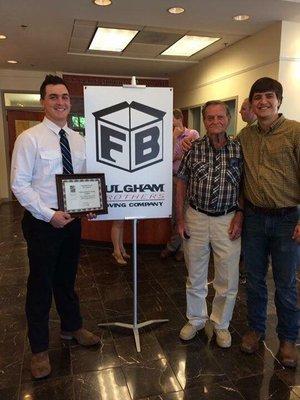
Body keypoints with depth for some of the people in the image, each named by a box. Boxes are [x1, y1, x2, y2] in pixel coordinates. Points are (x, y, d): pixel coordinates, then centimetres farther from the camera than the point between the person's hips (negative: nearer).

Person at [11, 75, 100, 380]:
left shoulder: (78, 139, 6)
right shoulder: (29, 138, -11)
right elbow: (19, 185, -13)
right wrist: (49, 215, -20)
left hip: (72, 220, 5)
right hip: (42, 222, -5)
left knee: (67, 279, 21)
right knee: (40, 284, 9)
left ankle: (72, 327, 43)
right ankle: (39, 348, 30)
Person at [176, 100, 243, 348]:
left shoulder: (239, 150, -3)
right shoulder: (193, 148, -2)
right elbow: (182, 182, 3)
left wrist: (240, 215, -7)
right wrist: (180, 218, -1)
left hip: (228, 221, 0)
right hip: (196, 218, 1)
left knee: (228, 281, 8)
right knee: (195, 277, 14)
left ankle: (220, 324, 32)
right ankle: (196, 319, 36)